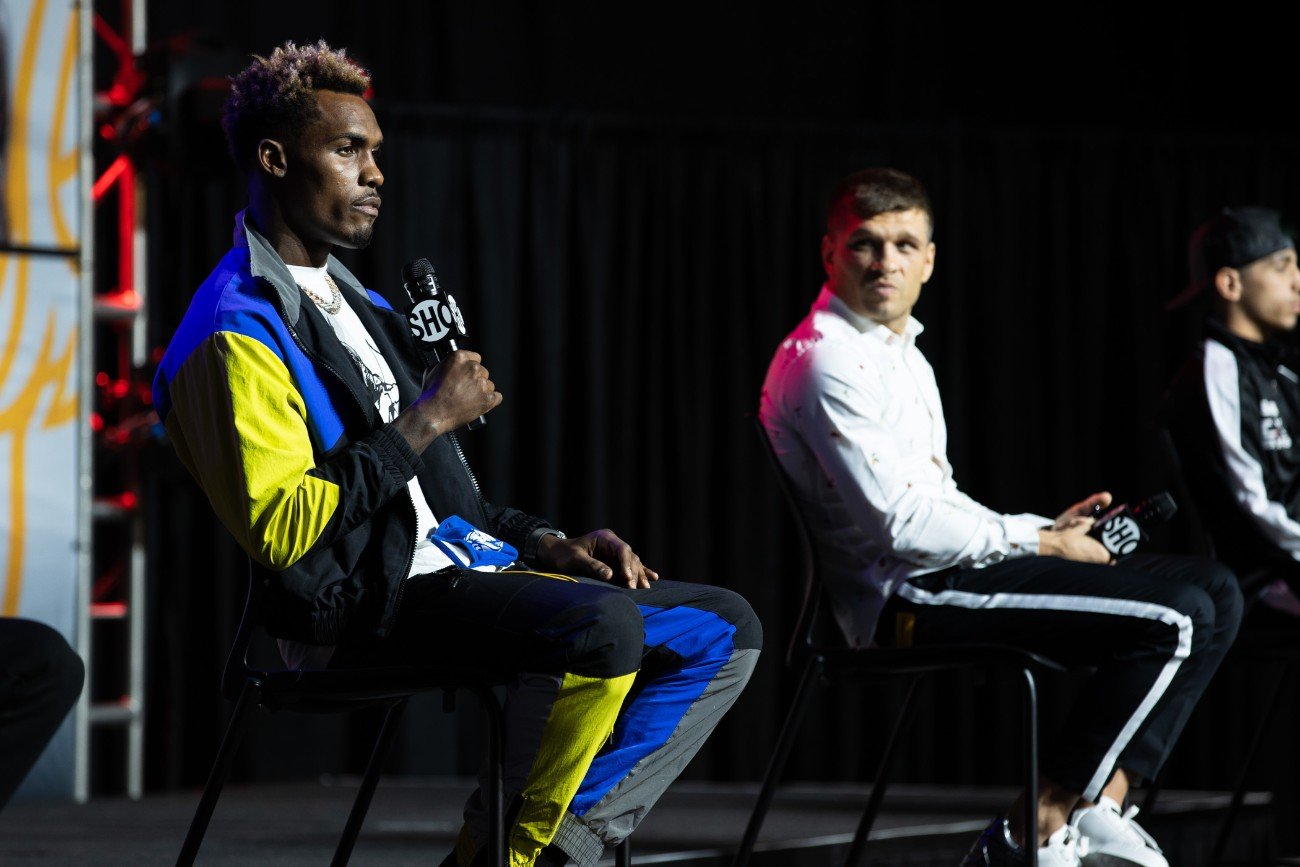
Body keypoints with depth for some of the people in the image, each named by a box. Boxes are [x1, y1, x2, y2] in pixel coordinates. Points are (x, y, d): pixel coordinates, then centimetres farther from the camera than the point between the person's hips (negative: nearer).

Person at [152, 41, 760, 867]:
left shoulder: (358, 305, 24)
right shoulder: (234, 337, -9)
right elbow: (281, 529, -19)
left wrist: (545, 544, 10)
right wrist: (427, 421, -13)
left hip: (456, 565, 10)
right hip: (367, 604, -10)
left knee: (725, 629, 2)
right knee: (602, 626, -33)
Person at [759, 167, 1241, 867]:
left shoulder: (905, 356, 22)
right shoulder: (826, 362, -13)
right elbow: (902, 525, -19)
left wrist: (1048, 528, 9)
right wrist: (1039, 544, -9)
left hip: (945, 575, 10)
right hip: (908, 600, -10)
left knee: (1213, 592, 5)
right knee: (1175, 619, -20)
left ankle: (1101, 808, -4)